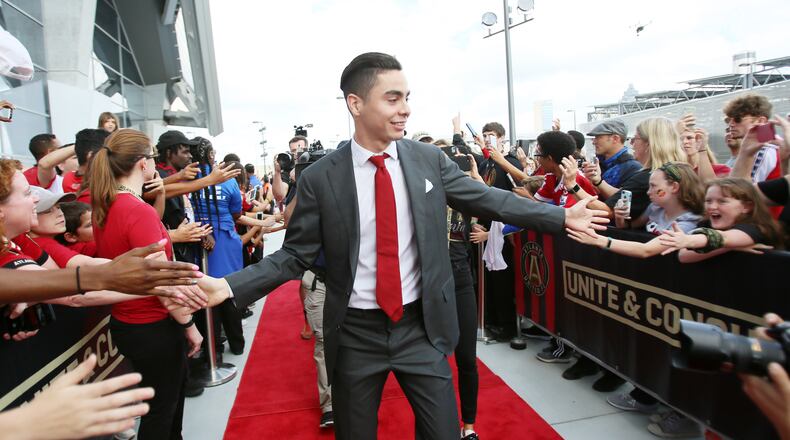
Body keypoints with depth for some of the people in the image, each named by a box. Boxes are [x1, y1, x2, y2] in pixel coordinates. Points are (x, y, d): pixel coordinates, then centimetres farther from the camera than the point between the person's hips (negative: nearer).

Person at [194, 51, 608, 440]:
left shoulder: (429, 160, -4)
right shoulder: (320, 178, -10)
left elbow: (488, 199, 3)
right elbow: (295, 254, -5)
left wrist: (562, 216, 3)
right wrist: (230, 286, -17)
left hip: (420, 326, 2)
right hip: (356, 333, -1)